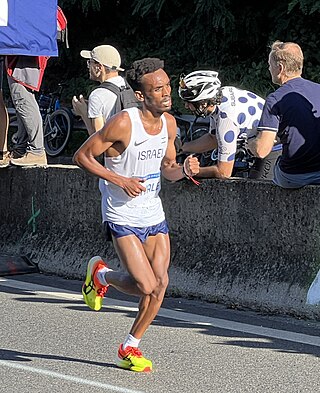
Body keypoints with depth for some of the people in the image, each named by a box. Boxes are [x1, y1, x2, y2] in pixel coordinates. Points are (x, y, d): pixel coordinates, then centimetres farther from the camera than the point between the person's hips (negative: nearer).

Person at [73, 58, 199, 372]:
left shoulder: (169, 123, 1)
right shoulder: (123, 124, -20)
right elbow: (82, 156, -13)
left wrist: (184, 170, -9)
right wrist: (120, 180, -20)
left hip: (154, 214, 6)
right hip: (123, 217, -6)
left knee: (161, 283, 0)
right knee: (145, 286, -13)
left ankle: (129, 348, 18)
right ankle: (100, 273, 20)